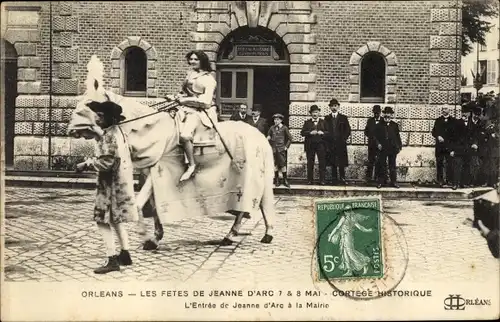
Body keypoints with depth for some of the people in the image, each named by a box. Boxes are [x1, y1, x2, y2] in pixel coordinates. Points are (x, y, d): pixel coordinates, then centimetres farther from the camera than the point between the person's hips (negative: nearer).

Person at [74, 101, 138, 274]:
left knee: (103, 220, -7)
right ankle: (125, 255, 26)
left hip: (112, 184, -10)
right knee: (115, 220, 19)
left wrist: (87, 164, -11)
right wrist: (91, 132, 14)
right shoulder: (115, 131, 12)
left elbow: (106, 162, -24)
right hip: (119, 183, 10)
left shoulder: (109, 136, -18)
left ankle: (112, 260, -7)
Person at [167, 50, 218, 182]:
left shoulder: (209, 79, -5)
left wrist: (186, 100, -14)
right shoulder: (190, 73, 17)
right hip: (187, 108, 9)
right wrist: (176, 97, 7)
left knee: (184, 135, -31)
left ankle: (192, 165, -17)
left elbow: (206, 102, -13)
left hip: (200, 111, -9)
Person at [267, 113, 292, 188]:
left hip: (281, 149, -3)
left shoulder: (284, 128, -1)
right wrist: (268, 138, -5)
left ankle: (285, 180, 1)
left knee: (283, 164, -6)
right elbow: (268, 136, 17)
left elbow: (290, 138, 2)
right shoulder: (272, 128, 7)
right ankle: (277, 180, 12)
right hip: (273, 149, 3)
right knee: (275, 165, 5)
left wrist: (286, 146, -2)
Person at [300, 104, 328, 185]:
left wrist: (323, 133, -14)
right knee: (310, 163, 3)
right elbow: (302, 133, -1)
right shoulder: (307, 122, 9)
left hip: (320, 145, 0)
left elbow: (328, 132, 6)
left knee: (322, 163, -3)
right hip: (310, 145, 0)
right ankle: (309, 180, 8)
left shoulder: (323, 122, 11)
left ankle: (322, 180, 1)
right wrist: (310, 133, -16)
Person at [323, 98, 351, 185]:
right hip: (331, 144, 1)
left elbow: (348, 130, 6)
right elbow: (325, 130, 9)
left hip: (341, 143, -1)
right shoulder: (327, 118, 11)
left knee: (341, 163, -5)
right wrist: (327, 140, -2)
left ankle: (342, 179, 0)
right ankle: (334, 179, 7)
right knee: (333, 163, 3)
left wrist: (343, 139, -4)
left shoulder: (343, 118, 7)